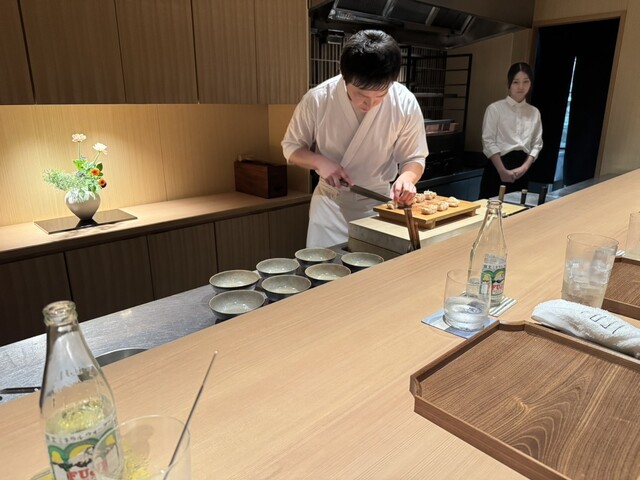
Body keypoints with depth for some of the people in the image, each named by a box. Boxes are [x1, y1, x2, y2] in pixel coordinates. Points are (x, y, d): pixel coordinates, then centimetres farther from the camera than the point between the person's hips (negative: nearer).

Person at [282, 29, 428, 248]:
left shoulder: (406, 104, -17)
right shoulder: (317, 99, -19)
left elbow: (414, 158, -6)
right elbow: (291, 147, -5)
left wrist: (406, 178, -28)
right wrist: (320, 162, -23)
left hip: (380, 203, 1)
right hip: (330, 203, 0)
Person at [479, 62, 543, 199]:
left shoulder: (534, 112, 11)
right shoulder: (495, 108, -2)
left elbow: (537, 144, 10)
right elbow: (488, 141, -8)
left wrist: (524, 167, -6)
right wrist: (502, 170, -13)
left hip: (522, 171, 4)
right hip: (497, 168, -4)